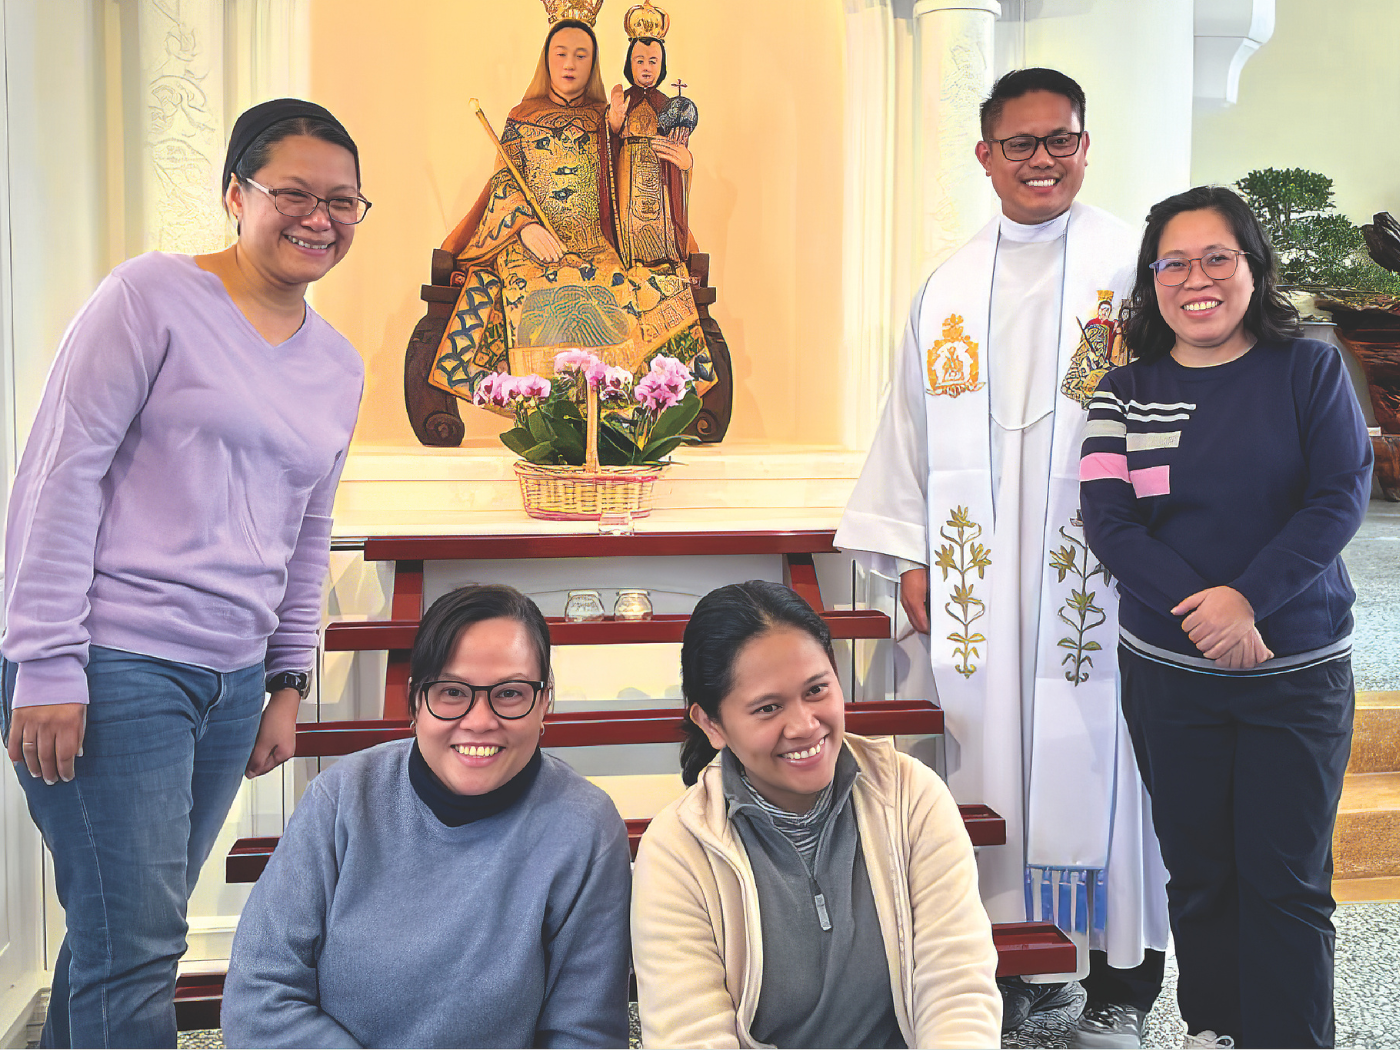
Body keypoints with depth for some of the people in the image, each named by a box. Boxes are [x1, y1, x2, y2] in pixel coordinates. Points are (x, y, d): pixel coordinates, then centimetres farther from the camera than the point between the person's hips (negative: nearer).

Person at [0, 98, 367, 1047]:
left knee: (134, 932, 13)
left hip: (231, 682, 6)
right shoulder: (154, 296, -5)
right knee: (135, 944, -5)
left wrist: (288, 681, 18)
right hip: (113, 668, -6)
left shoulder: (340, 366, 14)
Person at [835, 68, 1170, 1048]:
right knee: (993, 751, 5)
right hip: (978, 576, 4)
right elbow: (914, 420, 14)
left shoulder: (1133, 265, 2)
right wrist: (911, 555, 9)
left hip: (1097, 563, -3)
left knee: (1095, 752, -1)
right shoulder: (951, 286, 14)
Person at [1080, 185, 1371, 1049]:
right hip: (1169, 673, 2)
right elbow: (1108, 522, -6)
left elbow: (1342, 496, -9)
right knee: (1199, 872, 12)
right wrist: (1199, 609, -18)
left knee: (1286, 879, 3)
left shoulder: (1310, 370, -1)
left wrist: (1249, 598, -21)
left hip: (1299, 673, -1)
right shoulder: (1126, 393, 2)